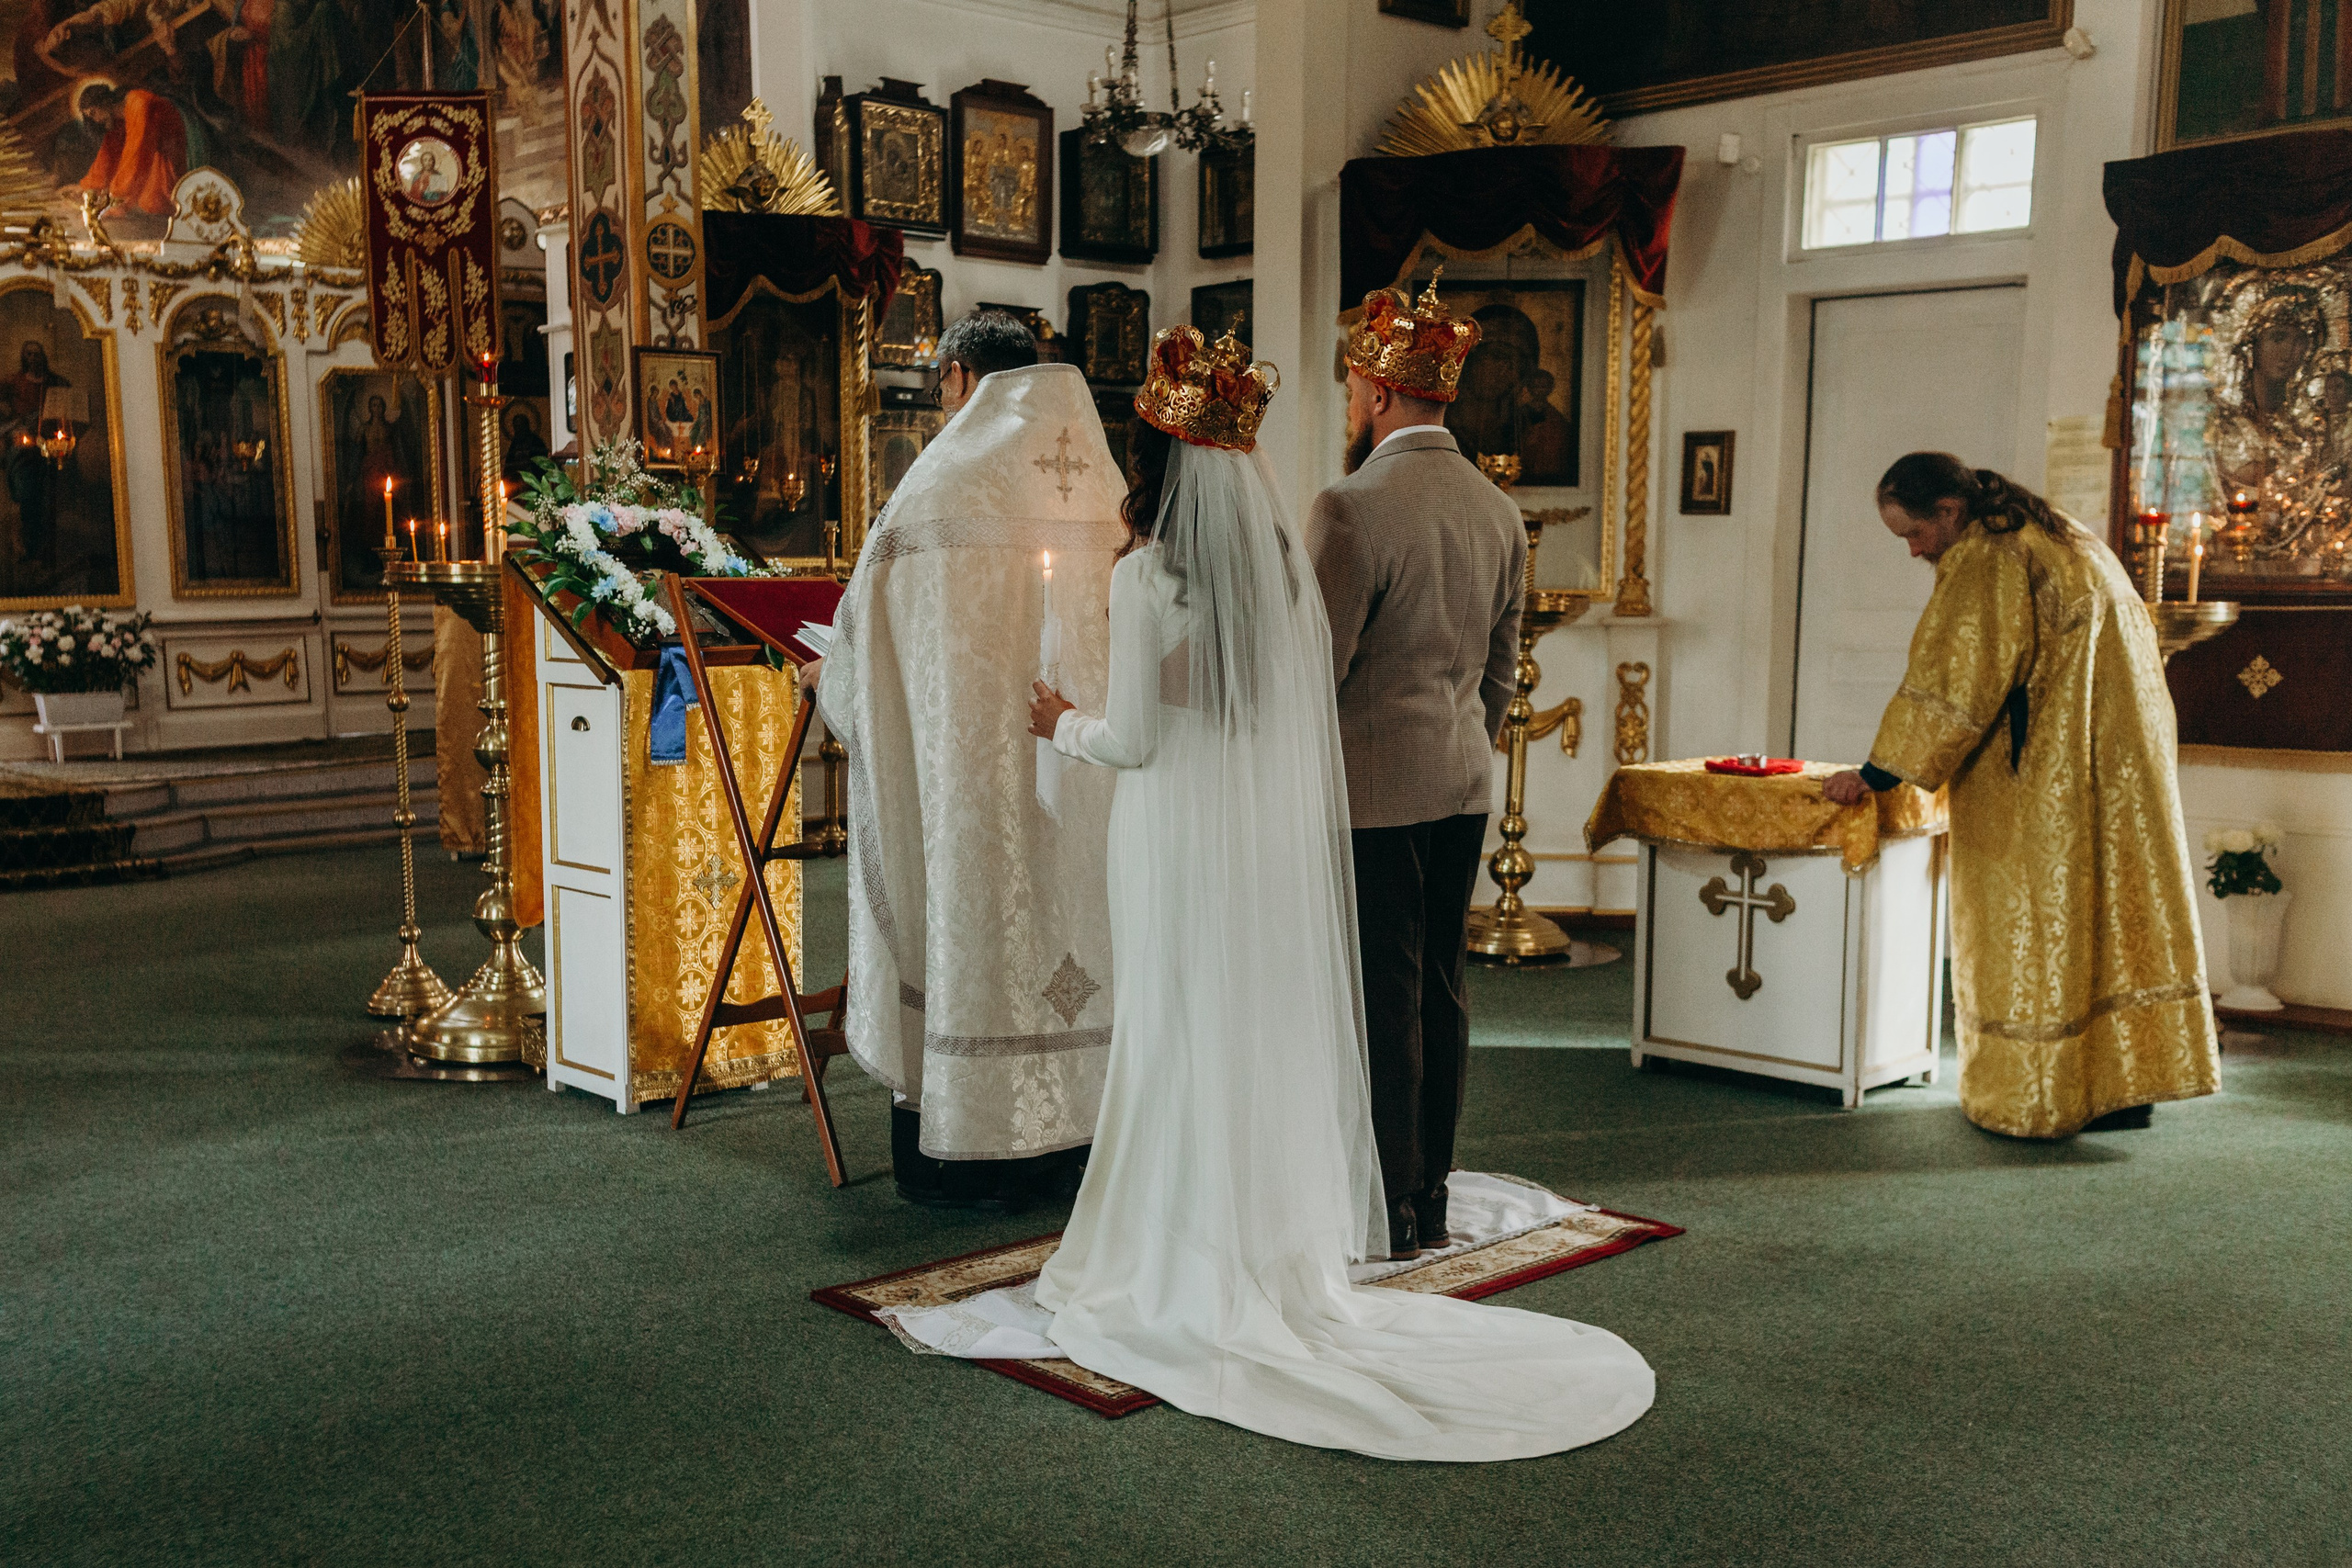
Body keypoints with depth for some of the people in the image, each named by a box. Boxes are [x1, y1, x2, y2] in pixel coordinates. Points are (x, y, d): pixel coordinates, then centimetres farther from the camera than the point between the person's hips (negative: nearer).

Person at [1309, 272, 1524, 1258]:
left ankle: (1386, 1212, 8)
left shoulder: (1350, 508, -16)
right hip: (1462, 787, 7)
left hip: (1372, 789, -7)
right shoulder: (1499, 512, 8)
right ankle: (1431, 1199, 23)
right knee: (1441, 990, 13)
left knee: (1382, 999, -1)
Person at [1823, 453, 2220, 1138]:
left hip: (2054, 777, -10)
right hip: (2119, 761, 10)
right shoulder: (2053, 535, 17)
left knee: (2044, 920, -3)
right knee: (2112, 905, 11)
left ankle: (2042, 1097, 2)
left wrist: (1877, 774, -11)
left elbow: (1951, 679, -17)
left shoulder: (1984, 560, -14)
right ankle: (2123, 1086, 16)